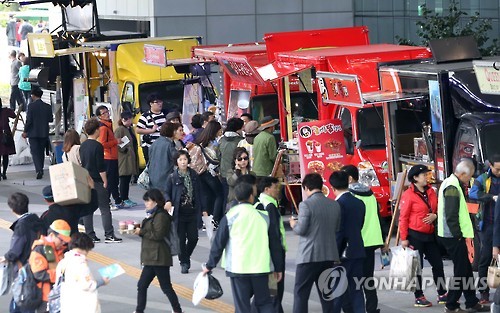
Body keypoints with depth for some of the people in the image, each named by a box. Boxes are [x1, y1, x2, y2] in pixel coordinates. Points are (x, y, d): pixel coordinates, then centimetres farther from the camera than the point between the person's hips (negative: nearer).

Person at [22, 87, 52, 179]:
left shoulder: (32, 106, -11)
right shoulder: (47, 106, 1)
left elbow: (29, 120, -13)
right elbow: (51, 119, 3)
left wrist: (25, 131, -2)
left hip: (33, 133, -4)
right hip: (44, 133, 4)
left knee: (35, 152, -3)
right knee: (41, 152, 15)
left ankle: (39, 170, -20)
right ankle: (40, 170, 21)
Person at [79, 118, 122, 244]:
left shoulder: (82, 146, 8)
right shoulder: (97, 146, -12)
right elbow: (101, 167, -15)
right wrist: (105, 181, -9)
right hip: (97, 181, -7)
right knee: (105, 208, -3)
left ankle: (90, 235, 7)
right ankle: (109, 235, -5)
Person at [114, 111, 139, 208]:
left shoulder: (131, 129, 17)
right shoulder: (120, 129, -10)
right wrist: (125, 150, -17)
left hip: (131, 158, 8)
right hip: (124, 158, -8)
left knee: (127, 179, 11)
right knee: (124, 179, -7)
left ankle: (126, 198, 17)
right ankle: (123, 200, -5)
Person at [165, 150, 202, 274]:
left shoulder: (194, 175, 3)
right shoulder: (172, 177, -5)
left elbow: (199, 193, 8)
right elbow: (167, 193, 0)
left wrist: (200, 210, 6)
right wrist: (168, 202, -21)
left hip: (192, 212, 2)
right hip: (179, 213, -2)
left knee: (193, 238, 2)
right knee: (181, 239, 3)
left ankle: (186, 256, 29)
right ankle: (184, 263, 17)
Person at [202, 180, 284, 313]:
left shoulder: (230, 217, -2)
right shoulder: (263, 216, 5)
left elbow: (218, 243, 0)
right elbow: (274, 243, 8)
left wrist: (209, 266, 9)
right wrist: (278, 267, 16)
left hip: (238, 267, -2)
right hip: (261, 267, 2)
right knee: (264, 302, 13)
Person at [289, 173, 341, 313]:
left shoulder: (306, 205, -13)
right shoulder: (335, 205, 6)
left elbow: (301, 229, -14)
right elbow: (337, 229, 13)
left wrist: (293, 224, 6)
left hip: (309, 256, -6)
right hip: (329, 255, 6)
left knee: (300, 294, -2)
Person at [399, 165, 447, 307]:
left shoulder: (431, 191, 8)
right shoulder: (408, 195, -11)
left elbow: (437, 209, 19)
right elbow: (403, 218, -11)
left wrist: (435, 215, -5)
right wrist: (404, 238, -14)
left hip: (430, 235, 6)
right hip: (415, 235, -6)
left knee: (438, 263, 8)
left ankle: (442, 294, 18)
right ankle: (418, 297, 11)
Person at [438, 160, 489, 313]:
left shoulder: (451, 183, 15)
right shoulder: (452, 188, -18)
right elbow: (451, 216, -23)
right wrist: (458, 236, -18)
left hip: (453, 236, 10)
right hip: (453, 237, -10)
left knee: (466, 270, 15)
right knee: (461, 271, -3)